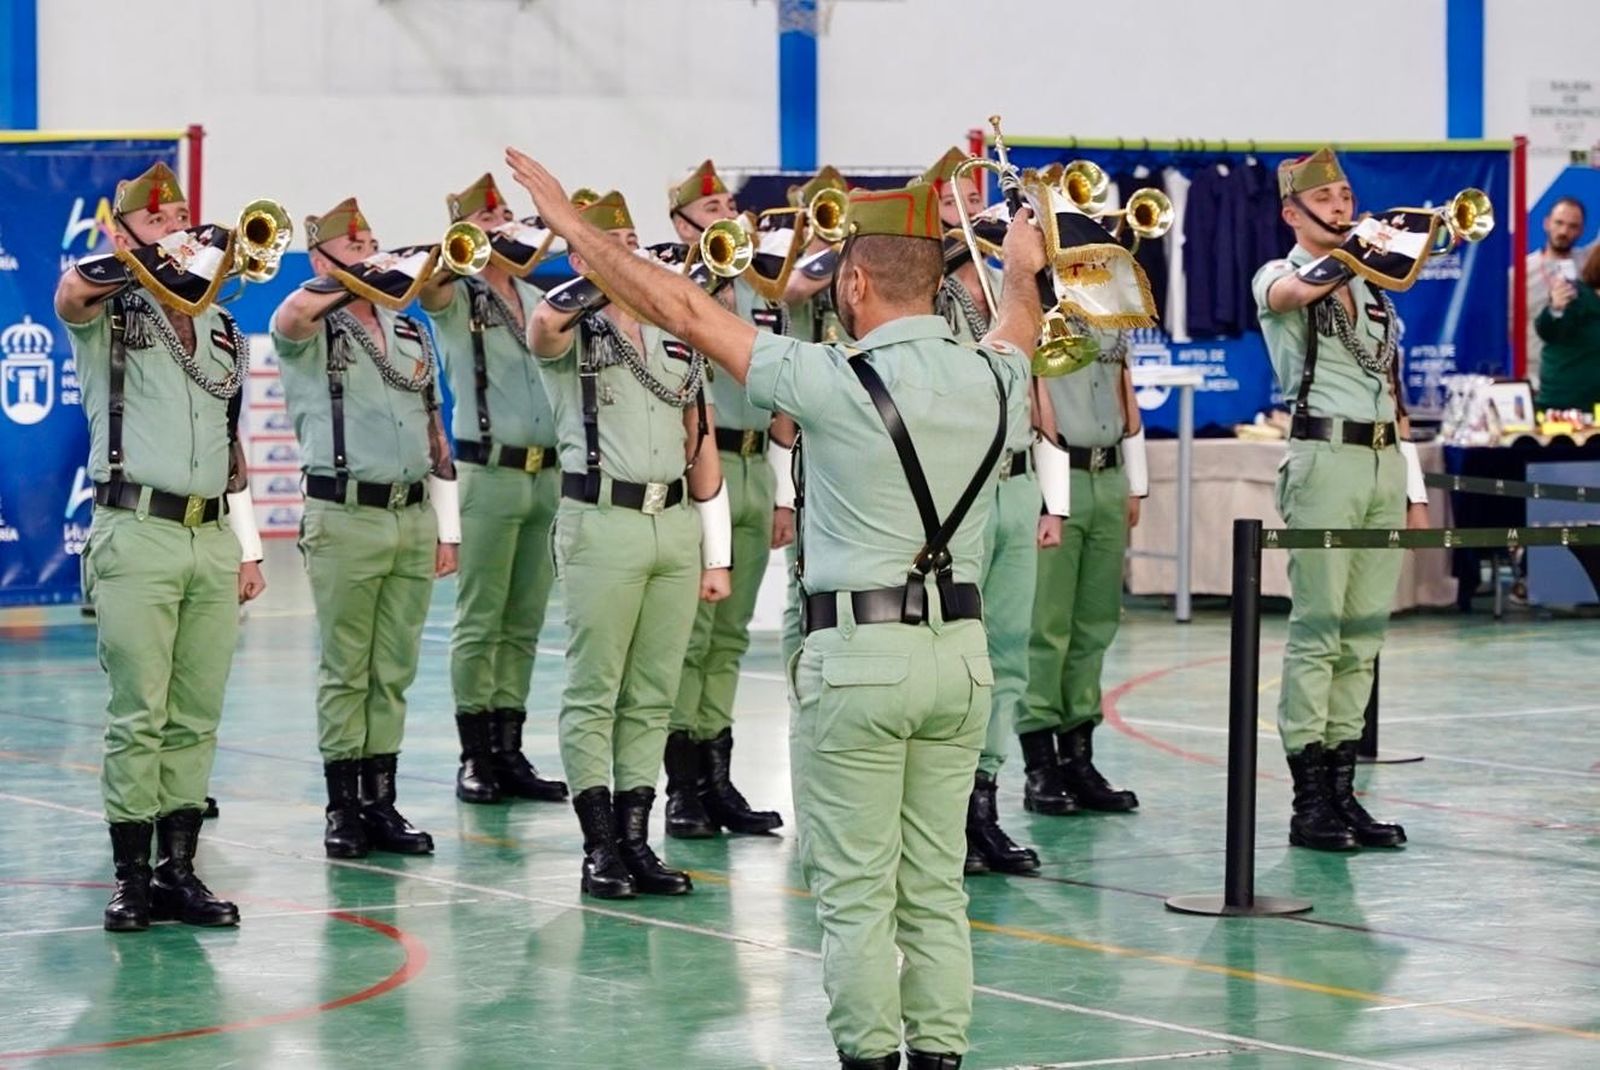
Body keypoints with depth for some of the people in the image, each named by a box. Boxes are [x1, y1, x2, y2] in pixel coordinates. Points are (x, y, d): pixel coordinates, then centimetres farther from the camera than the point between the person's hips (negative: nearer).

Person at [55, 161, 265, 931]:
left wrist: (248, 545, 18)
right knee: (137, 716, -7)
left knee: (195, 718, 5)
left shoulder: (223, 331, 18)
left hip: (212, 539, 5)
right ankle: (130, 878, -2)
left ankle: (178, 869, 10)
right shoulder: (109, 313, 3)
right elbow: (73, 290, -24)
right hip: (137, 535, -5)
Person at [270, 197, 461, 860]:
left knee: (394, 670, 7)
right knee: (345, 671, -1)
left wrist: (447, 526, 14)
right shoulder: (312, 332, -1)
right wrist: (351, 280, -18)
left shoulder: (411, 333, 16)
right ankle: (343, 810, 4)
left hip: (413, 514, 5)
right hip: (346, 516, -5)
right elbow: (292, 315, -29)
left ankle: (382, 803, 13)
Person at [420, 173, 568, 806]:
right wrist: (468, 239, -28)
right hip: (490, 472, -6)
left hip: (545, 473, 6)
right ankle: (475, 758, 2)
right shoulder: (458, 298, -2)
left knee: (523, 624, 8)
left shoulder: (535, 299, 17)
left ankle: (510, 752, 13)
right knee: (480, 624, -3)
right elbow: (426, 283, -23)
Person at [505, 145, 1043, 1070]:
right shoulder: (990, 378, 3)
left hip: (861, 654, -6)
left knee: (856, 893, 0)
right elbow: (1017, 332, 30)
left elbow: (686, 311, -9)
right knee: (936, 889, 11)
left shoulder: (840, 382, -14)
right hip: (961, 648, 6)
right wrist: (1024, 274, 53)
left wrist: (572, 223, 0)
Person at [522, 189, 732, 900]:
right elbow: (544, 325, -27)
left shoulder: (678, 338, 16)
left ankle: (637, 839, 13)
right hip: (602, 522, -5)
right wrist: (596, 271, -15)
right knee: (594, 693, -3)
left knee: (653, 695, 7)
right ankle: (600, 847, 0)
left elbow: (702, 448, 16)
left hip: (675, 522, 5)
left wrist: (716, 553, 13)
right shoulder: (571, 333, 1)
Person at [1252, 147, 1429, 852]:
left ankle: (1341, 788, 9)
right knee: (1317, 629, -9)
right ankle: (1310, 801, -9)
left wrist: (1413, 489, 19)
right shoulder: (1277, 279, 4)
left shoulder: (1371, 290, 22)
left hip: (1384, 463, 6)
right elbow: (1301, 290, -23)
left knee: (1362, 635, 5)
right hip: (1326, 457, -6)